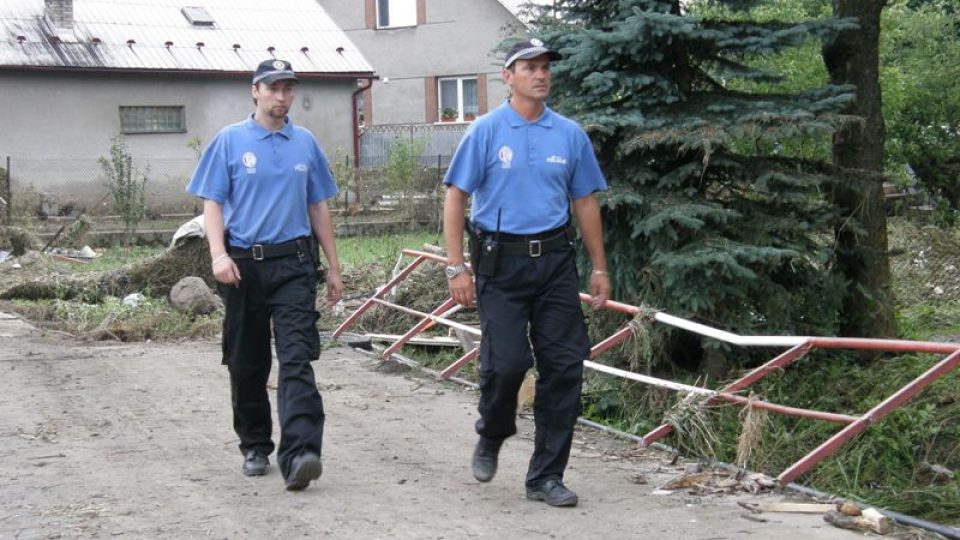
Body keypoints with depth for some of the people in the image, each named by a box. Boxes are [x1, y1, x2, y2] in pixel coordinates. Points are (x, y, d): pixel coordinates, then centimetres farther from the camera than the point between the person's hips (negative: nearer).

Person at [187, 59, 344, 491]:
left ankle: (298, 455, -22)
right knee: (247, 365, 9)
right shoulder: (230, 141, 3)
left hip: (294, 264, 0)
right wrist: (219, 254, -17)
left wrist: (333, 268, 14)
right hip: (245, 265, 0)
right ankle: (255, 447, 25)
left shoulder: (305, 143, 10)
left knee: (297, 359, -13)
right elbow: (211, 202, -1)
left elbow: (318, 207, 15)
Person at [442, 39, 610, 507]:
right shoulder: (486, 131, -2)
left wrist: (599, 268, 12)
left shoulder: (570, 134, 8)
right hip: (501, 262, -3)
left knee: (564, 366, 1)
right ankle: (490, 439, 23)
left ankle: (545, 477, 11)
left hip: (555, 261, 4)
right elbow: (456, 198, -3)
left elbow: (585, 203, 14)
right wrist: (456, 267, -10)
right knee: (506, 361, -9)